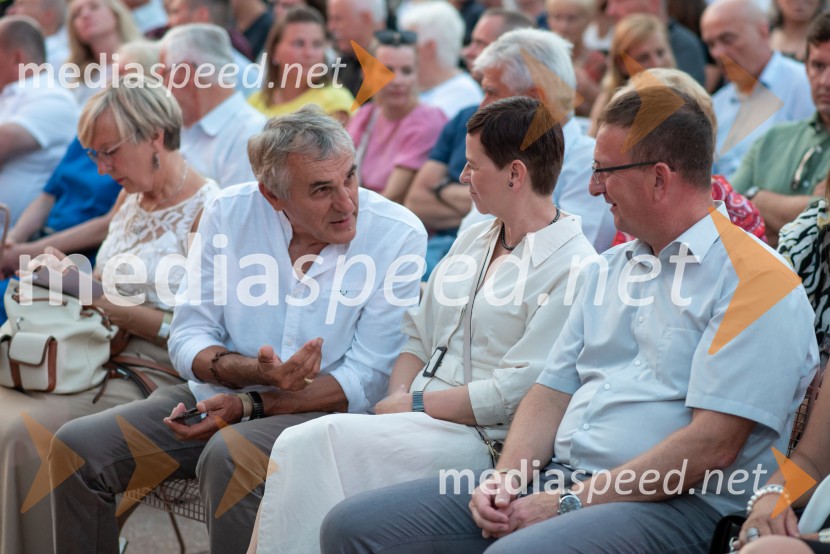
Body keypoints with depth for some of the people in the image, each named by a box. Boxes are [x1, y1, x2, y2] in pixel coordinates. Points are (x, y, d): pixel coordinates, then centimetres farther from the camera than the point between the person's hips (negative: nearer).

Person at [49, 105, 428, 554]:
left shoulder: (399, 236, -11)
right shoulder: (229, 214, -1)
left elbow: (370, 381, -12)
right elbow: (188, 336, 1)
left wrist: (249, 405, -18)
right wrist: (256, 371, -21)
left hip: (321, 411, -4)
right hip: (216, 397, 4)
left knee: (230, 455, -35)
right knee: (77, 446, -11)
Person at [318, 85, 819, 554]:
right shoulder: (610, 268, 21)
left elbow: (713, 446, -16)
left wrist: (569, 503, -16)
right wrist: (505, 479, -1)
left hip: (673, 505, -8)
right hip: (559, 475, 8)